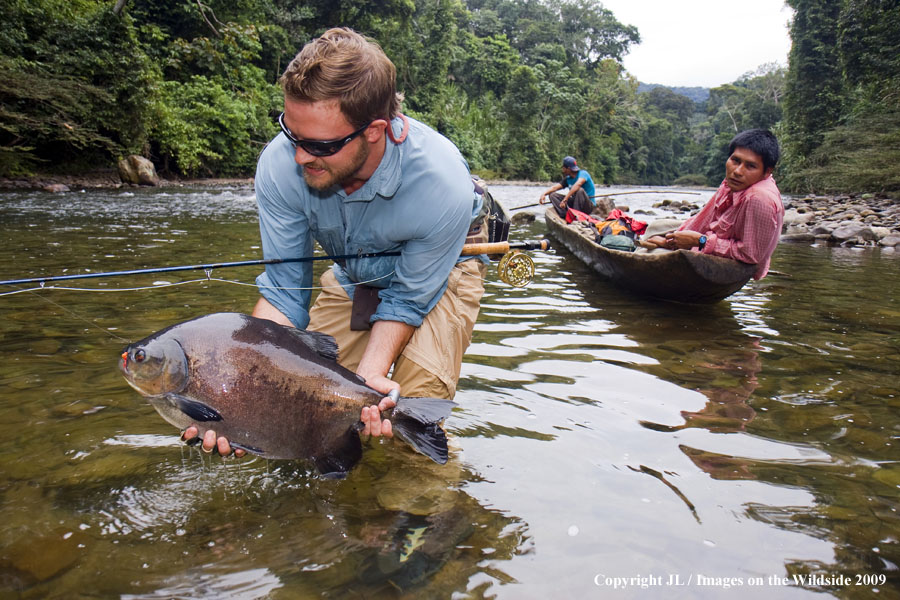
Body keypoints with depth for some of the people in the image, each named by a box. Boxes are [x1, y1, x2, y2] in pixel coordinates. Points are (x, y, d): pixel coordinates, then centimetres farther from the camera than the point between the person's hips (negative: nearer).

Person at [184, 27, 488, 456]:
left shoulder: (442, 186, -41)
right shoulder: (279, 167, -31)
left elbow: (408, 299, -26)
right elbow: (284, 290, -22)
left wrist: (369, 376, -42)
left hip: (439, 269, -3)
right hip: (354, 272, 4)